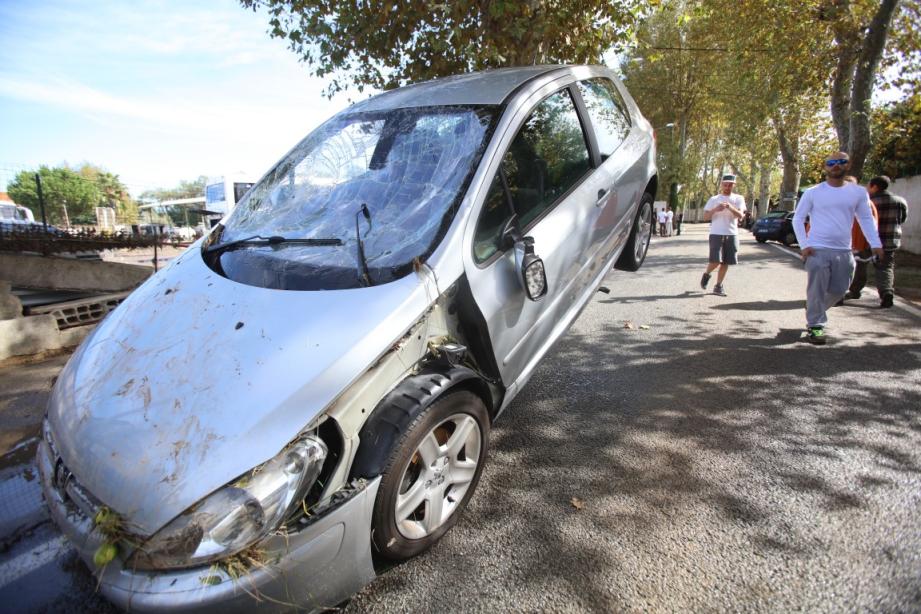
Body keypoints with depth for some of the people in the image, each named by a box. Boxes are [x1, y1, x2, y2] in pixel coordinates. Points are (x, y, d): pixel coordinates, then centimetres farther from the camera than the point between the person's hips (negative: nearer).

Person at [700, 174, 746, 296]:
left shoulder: (738, 199, 8)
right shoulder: (714, 199, 6)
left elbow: (740, 215, -5)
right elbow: (705, 217, 2)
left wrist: (730, 207, -22)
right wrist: (715, 209, -16)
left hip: (732, 234, 2)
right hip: (716, 234, -2)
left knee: (725, 262, 3)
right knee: (716, 260, -12)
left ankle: (718, 286, 13)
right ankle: (706, 275, 18)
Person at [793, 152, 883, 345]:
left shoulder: (858, 192, 7)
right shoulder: (812, 193, -2)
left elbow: (866, 219, 11)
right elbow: (798, 219, 1)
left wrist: (875, 244, 0)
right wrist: (804, 245, -9)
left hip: (844, 252, 4)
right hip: (817, 250, -4)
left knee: (838, 290, 12)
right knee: (817, 291, -3)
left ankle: (813, 312, 34)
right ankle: (815, 326, 8)